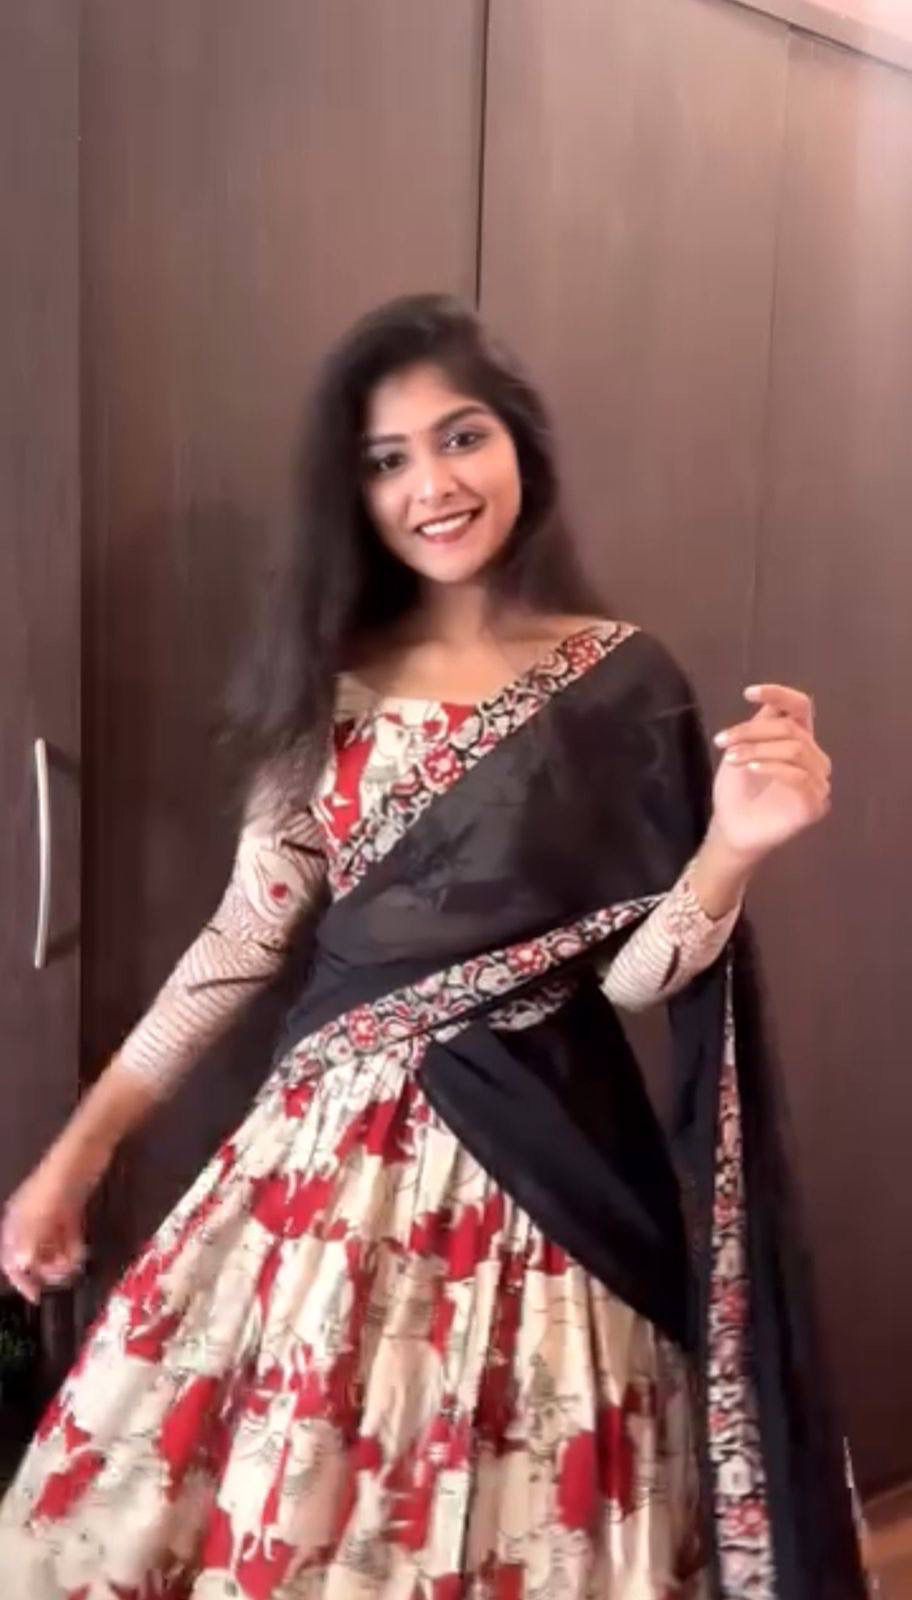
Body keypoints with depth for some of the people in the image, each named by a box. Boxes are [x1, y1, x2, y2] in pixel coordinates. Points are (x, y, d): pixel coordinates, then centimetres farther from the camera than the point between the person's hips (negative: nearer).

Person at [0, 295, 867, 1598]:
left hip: (527, 1163, -2)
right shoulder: (330, 682, 1)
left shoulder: (620, 684, -6)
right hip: (329, 1145, 3)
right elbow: (245, 935, 4)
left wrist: (734, 847, -25)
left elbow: (629, 973, -6)